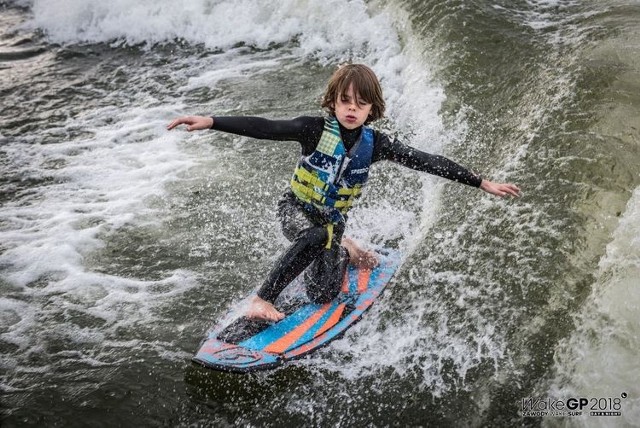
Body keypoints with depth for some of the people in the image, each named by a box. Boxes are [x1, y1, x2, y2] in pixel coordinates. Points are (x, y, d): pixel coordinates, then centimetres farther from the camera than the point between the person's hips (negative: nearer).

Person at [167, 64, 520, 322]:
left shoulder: (375, 144, -12)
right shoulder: (316, 129, -20)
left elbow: (427, 162, -11)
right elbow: (264, 128, -30)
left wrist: (482, 183, -10)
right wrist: (211, 121, -43)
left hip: (333, 219, 3)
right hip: (295, 208, -3)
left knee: (322, 296, -6)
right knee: (316, 237, -38)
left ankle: (343, 251, 27)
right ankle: (261, 300, -25)